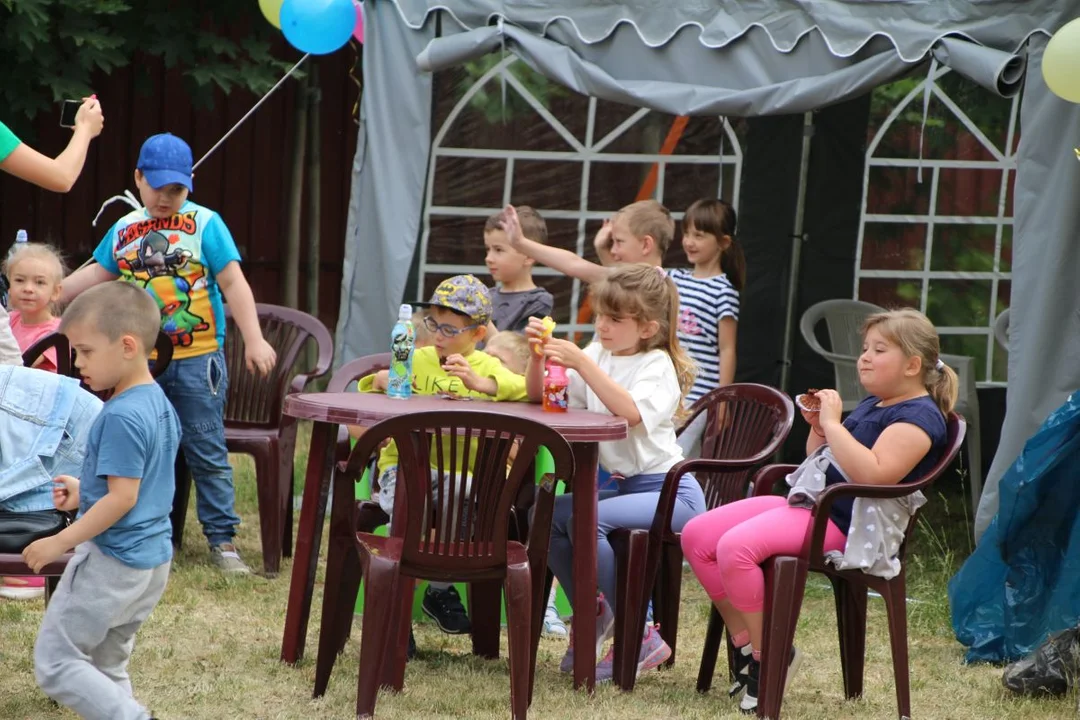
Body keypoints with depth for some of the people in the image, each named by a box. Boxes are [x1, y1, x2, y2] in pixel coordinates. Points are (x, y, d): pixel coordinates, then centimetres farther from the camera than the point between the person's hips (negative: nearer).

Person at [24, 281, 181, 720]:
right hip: (153, 559, 10)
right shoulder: (160, 404, 8)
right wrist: (86, 493, 17)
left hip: (112, 562, -10)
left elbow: (122, 498, -25)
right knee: (106, 666, 17)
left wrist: (60, 543, -19)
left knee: (55, 662, -2)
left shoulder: (121, 417, -22)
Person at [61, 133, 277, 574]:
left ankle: (222, 540, 4)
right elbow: (96, 275, 17)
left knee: (207, 453, -1)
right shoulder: (124, 230, 8)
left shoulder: (204, 224, -5)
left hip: (196, 360, -4)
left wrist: (254, 341, -14)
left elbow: (233, 284, -8)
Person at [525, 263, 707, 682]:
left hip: (671, 490, -7)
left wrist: (582, 364, -34)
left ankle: (637, 636, -20)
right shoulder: (599, 356, 11)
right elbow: (539, 396, 9)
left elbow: (632, 412, -30)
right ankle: (590, 612, 10)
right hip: (626, 485, 7)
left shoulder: (657, 365, -10)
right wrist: (539, 354, -10)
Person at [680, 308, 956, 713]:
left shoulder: (919, 417, -9)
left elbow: (873, 474, -26)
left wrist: (833, 424, -19)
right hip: (805, 502, 10)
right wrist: (817, 428, 10)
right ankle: (743, 642, 4)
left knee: (735, 547, -30)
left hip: (841, 523, -10)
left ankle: (768, 657, -15)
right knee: (697, 536, -1)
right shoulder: (871, 405, 21)